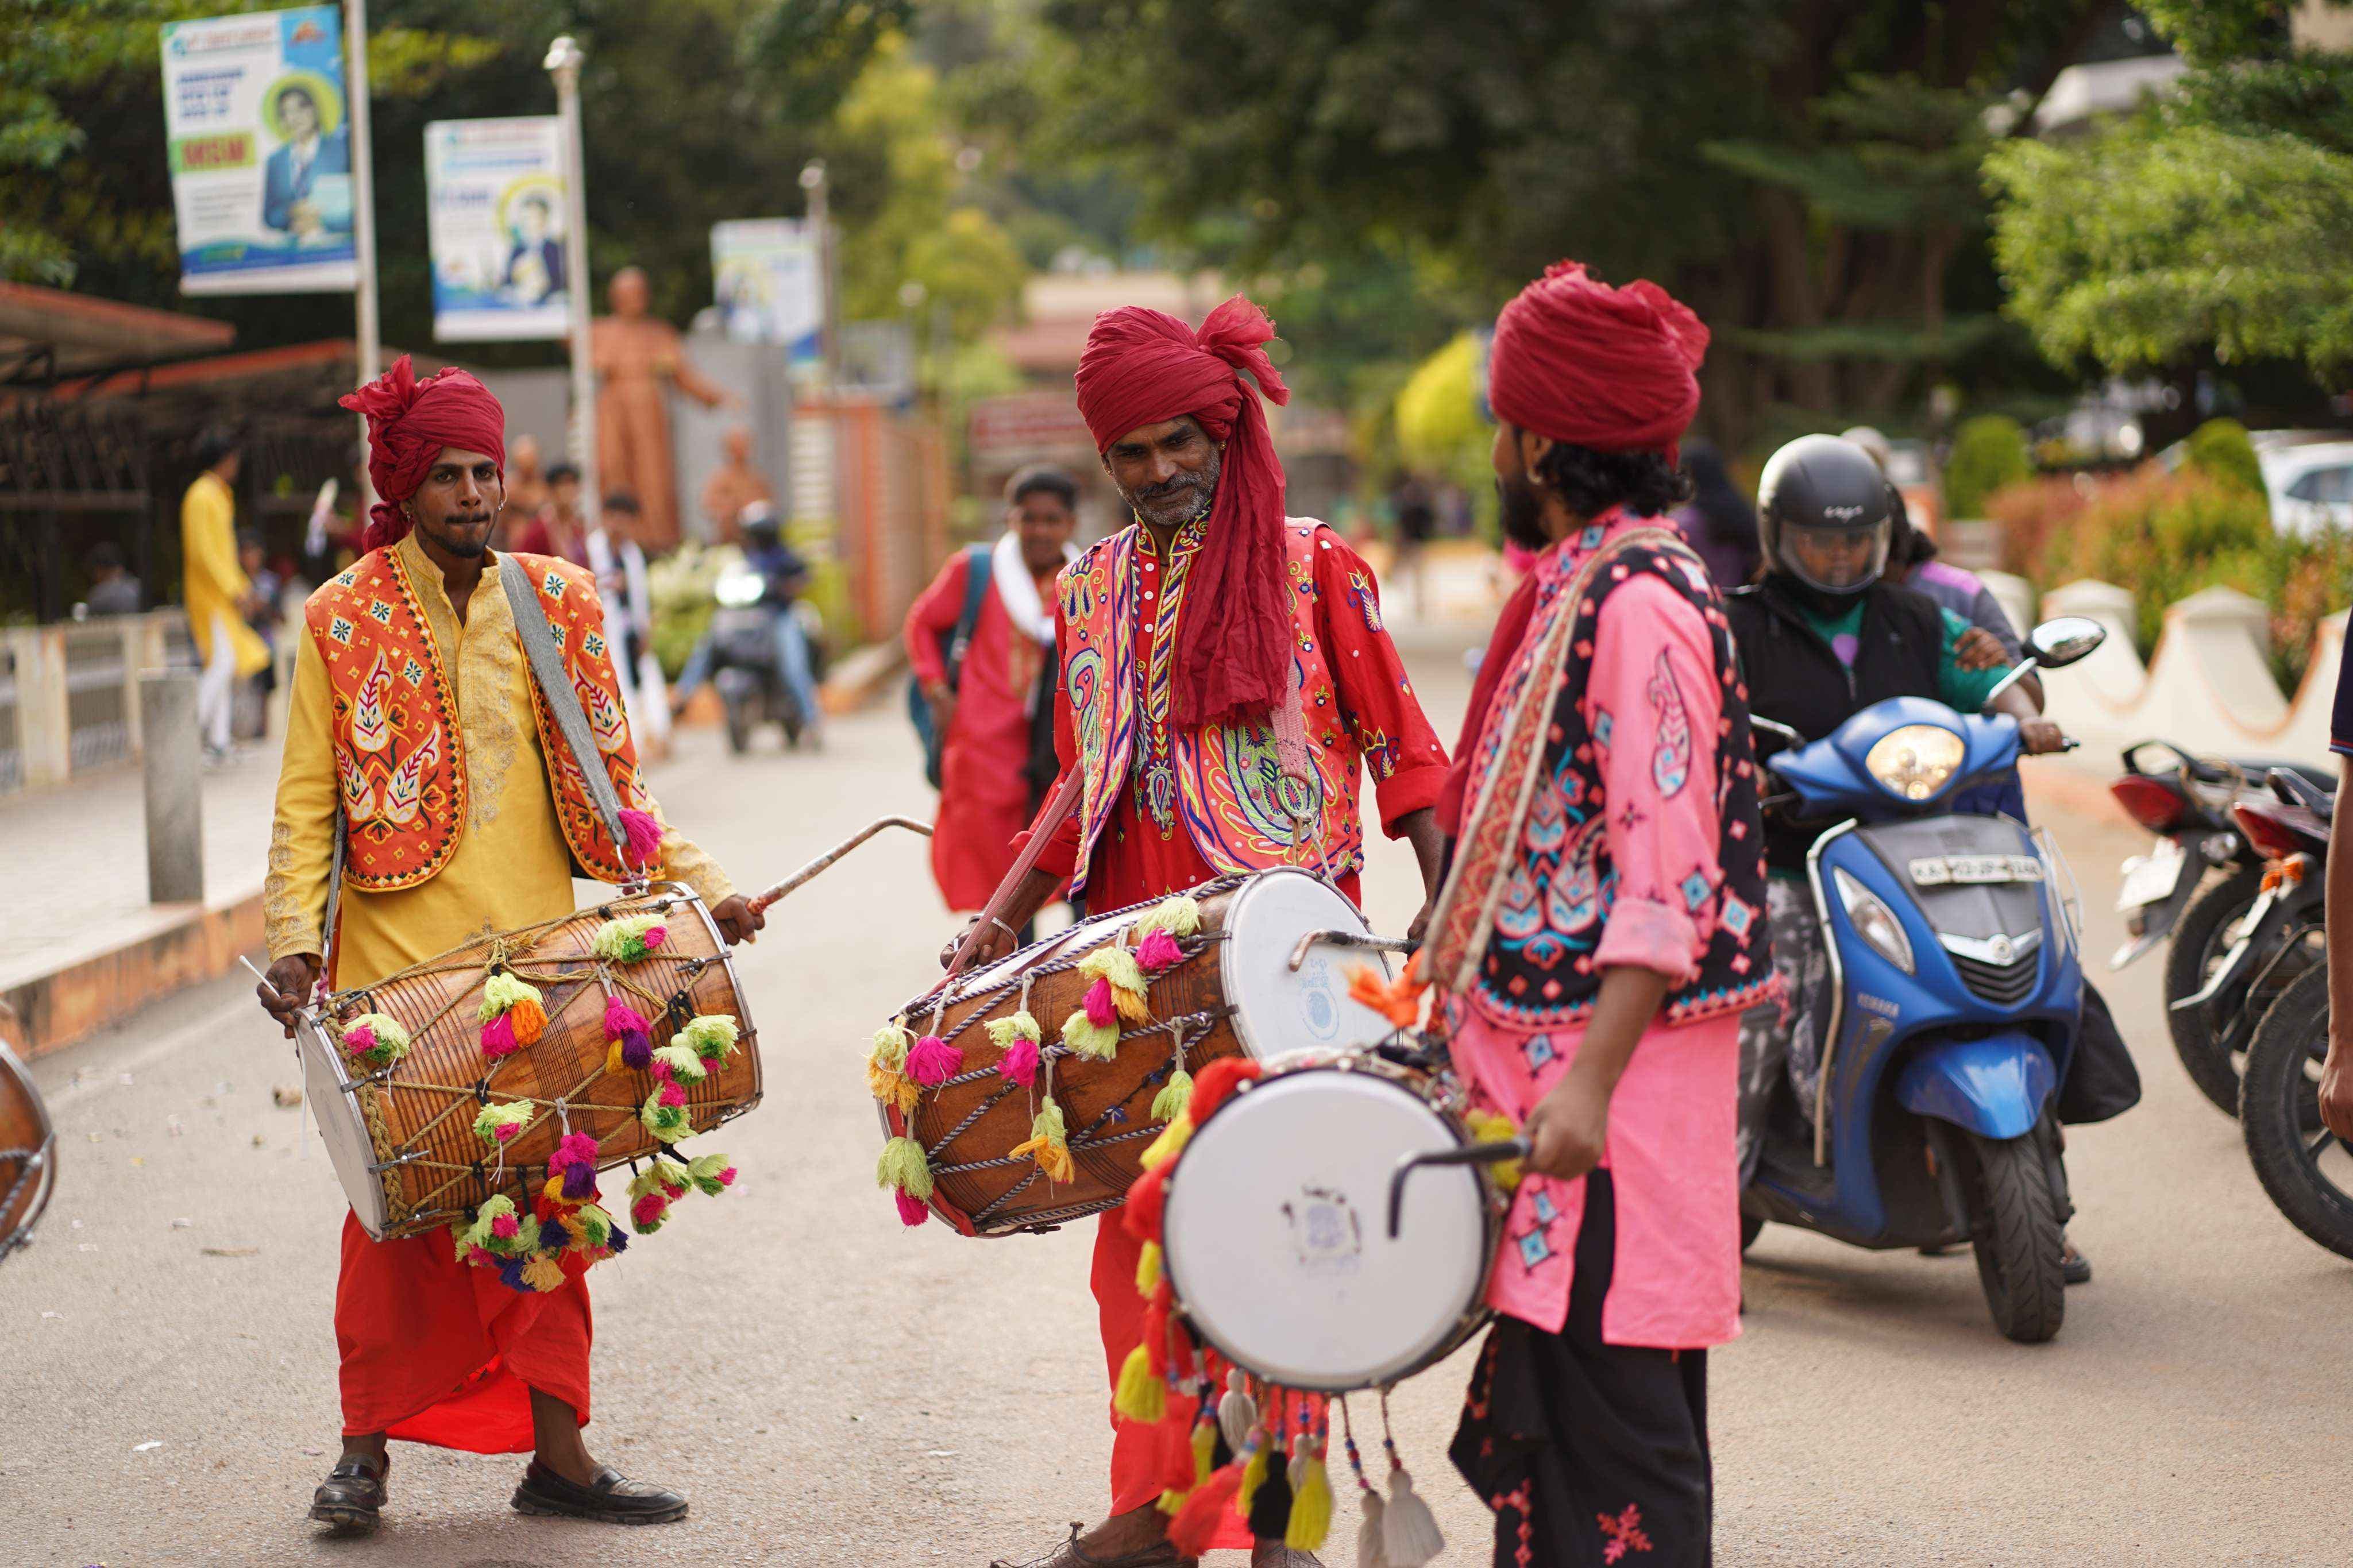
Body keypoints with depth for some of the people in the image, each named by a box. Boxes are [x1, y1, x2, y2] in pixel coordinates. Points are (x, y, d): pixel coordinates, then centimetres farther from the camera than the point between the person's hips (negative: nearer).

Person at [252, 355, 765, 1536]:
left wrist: (699, 887, 3)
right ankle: (368, 1447, 13)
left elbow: (612, 782, 13)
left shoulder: (558, 606, 9)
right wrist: (293, 938, -11)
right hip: (398, 954, -2)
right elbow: (307, 803, 1)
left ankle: (555, 1450, 11)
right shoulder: (343, 621, 1)